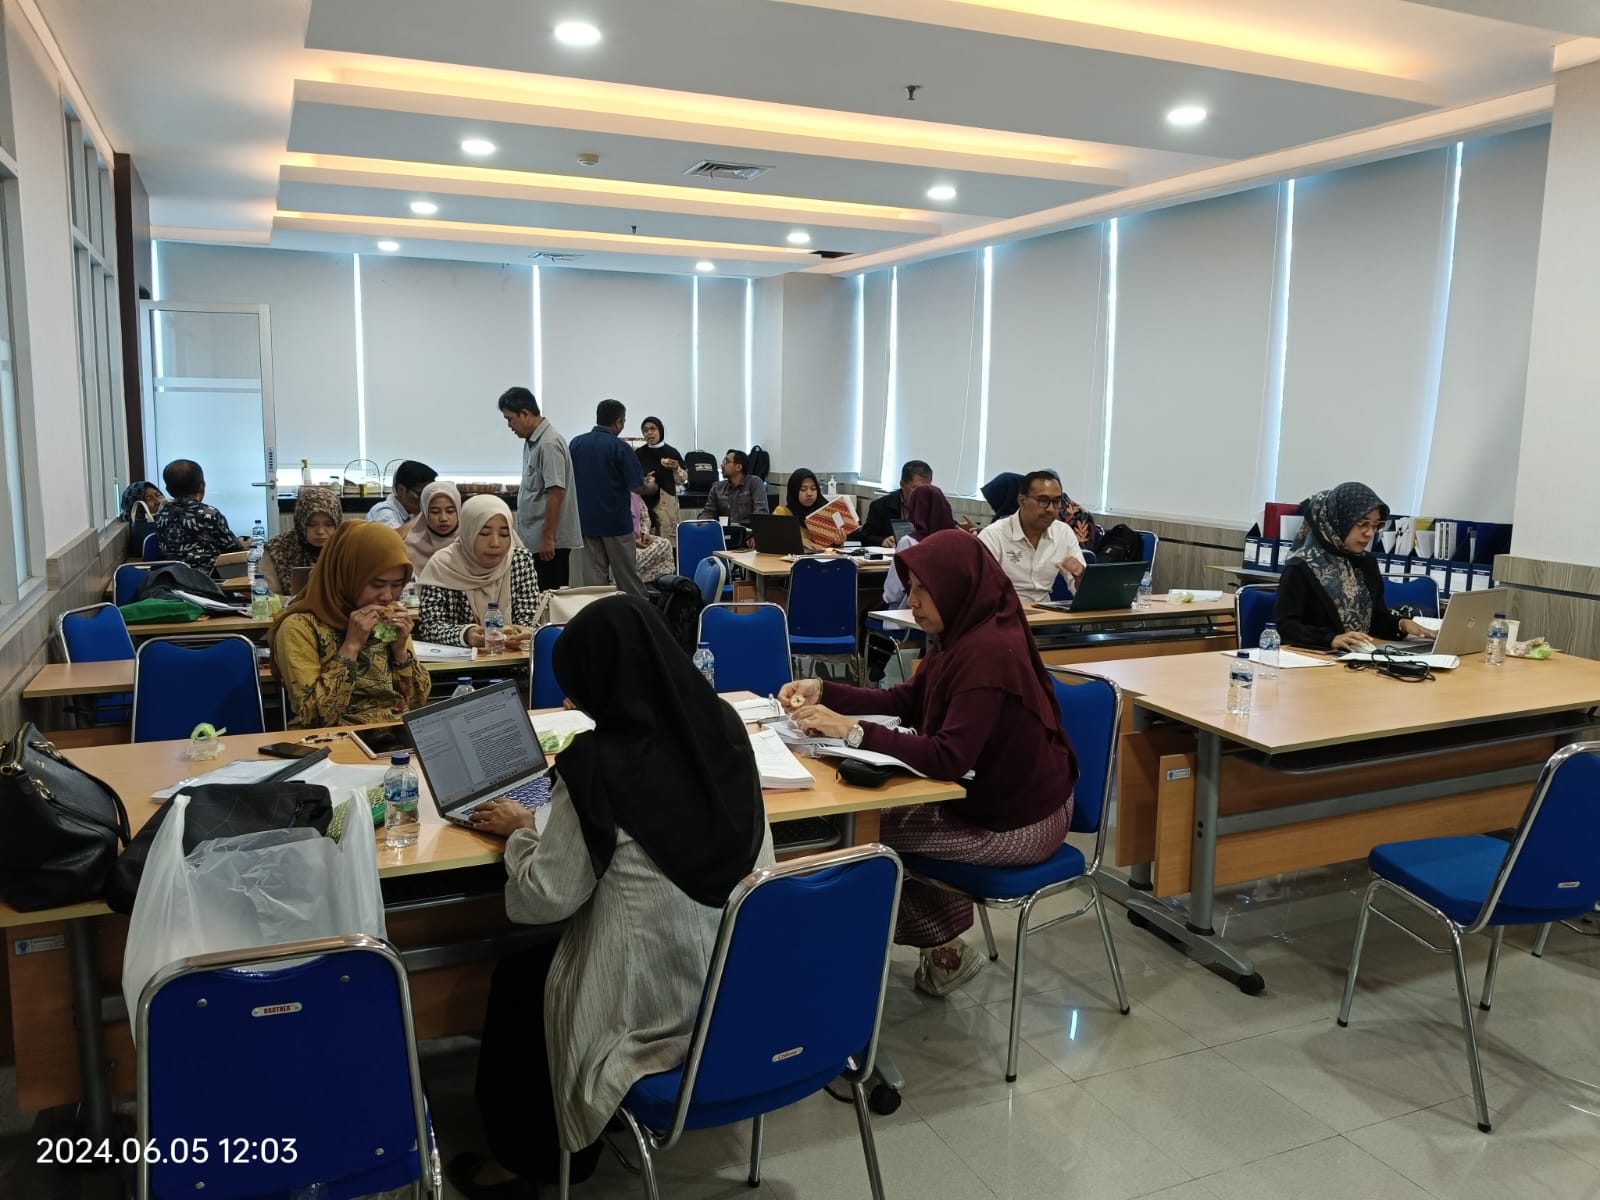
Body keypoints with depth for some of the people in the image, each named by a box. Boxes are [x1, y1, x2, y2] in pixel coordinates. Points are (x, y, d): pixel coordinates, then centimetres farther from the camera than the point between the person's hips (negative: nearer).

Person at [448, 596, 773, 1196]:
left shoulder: (599, 765, -23)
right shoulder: (723, 727, -6)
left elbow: (545, 899, -12)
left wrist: (521, 832, 6)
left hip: (656, 1010, -6)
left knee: (515, 977, 23)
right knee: (542, 963, 29)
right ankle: (543, 1143, 45)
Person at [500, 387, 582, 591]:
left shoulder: (548, 443, -17)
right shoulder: (532, 440, 13)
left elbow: (556, 493, -21)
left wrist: (548, 538, -21)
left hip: (549, 541, -9)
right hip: (536, 539, 9)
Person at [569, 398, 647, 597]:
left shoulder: (576, 443, 2)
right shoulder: (620, 447, -12)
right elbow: (637, 487, -13)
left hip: (586, 521, 4)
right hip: (616, 521, -4)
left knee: (593, 579, 6)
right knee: (628, 578, 7)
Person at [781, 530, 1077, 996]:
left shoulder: (989, 650, -27)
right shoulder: (962, 635, 1)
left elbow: (948, 758, -32)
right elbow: (907, 701, 10)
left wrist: (851, 730, -32)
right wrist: (823, 691, -2)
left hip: (1021, 821, -9)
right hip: (992, 795, 9)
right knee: (881, 813, 15)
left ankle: (944, 951, 21)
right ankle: (943, 949, 26)